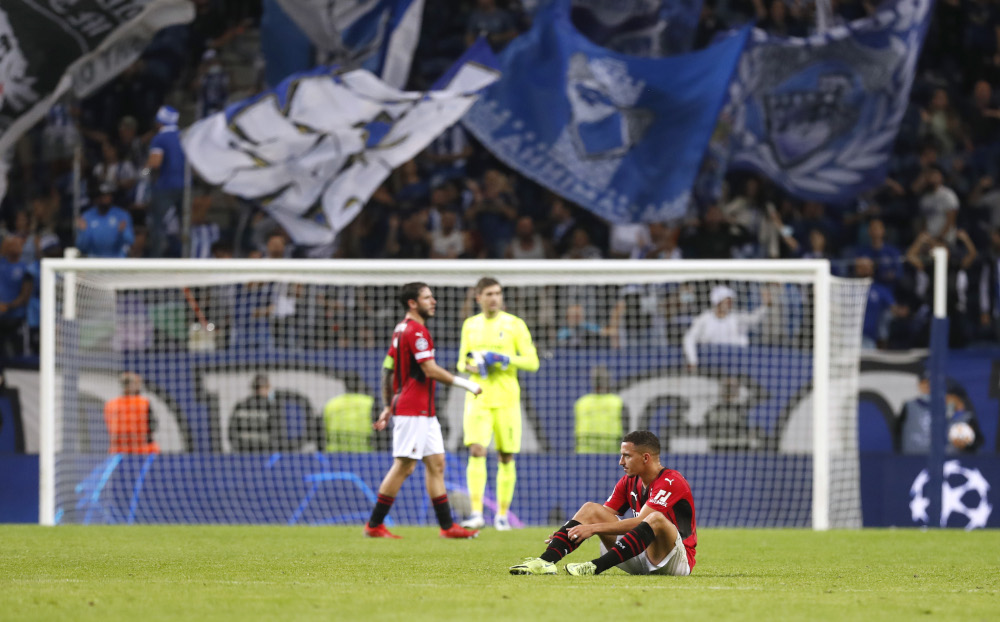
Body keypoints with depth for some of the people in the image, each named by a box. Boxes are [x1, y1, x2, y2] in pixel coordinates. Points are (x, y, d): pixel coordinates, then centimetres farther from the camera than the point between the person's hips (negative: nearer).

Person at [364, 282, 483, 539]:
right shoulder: (415, 330, -15)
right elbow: (430, 370, -21)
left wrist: (387, 407, 23)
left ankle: (447, 525, 7)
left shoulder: (402, 329, 16)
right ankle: (374, 524, -1)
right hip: (412, 410, -10)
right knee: (404, 467, -7)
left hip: (424, 412, 10)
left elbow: (387, 369, 20)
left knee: (436, 464, 8)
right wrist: (465, 383, -15)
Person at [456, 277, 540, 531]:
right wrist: (468, 366, -4)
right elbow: (462, 362, 20)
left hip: (506, 400, -1)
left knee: (507, 457, 3)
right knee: (476, 452, -16)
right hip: (478, 399, 1)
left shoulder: (514, 324, 2)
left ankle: (502, 515, 14)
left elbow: (532, 362, -2)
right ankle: (477, 514, -21)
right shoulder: (470, 325, 12)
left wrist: (505, 359, -16)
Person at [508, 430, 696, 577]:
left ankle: (595, 567, -43)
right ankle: (546, 561, -24)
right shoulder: (629, 482, 8)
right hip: (639, 561, 7)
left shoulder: (671, 482, -17)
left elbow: (639, 522, -25)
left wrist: (593, 528, -27)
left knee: (656, 519, -39)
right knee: (591, 508, -3)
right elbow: (604, 514, 5)